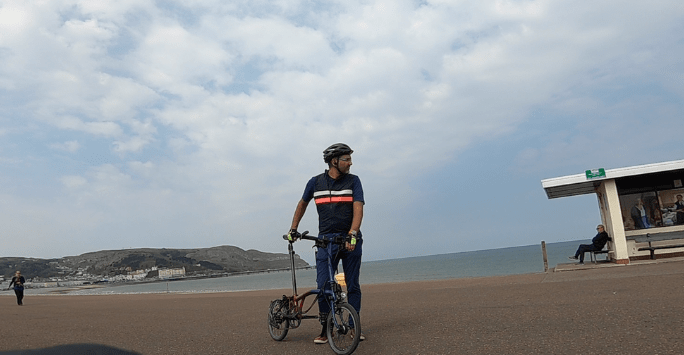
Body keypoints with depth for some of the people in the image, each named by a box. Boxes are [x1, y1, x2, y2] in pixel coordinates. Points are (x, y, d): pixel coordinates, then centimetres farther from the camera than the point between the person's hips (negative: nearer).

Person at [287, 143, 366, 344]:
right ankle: (325, 330, 11)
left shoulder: (353, 181, 0)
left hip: (350, 240, 0)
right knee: (323, 286, -3)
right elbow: (302, 204, 20)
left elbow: (358, 209, -11)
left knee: (353, 285, 7)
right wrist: (293, 229, 18)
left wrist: (352, 235, -25)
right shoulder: (315, 182, 4)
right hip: (326, 240, 0)